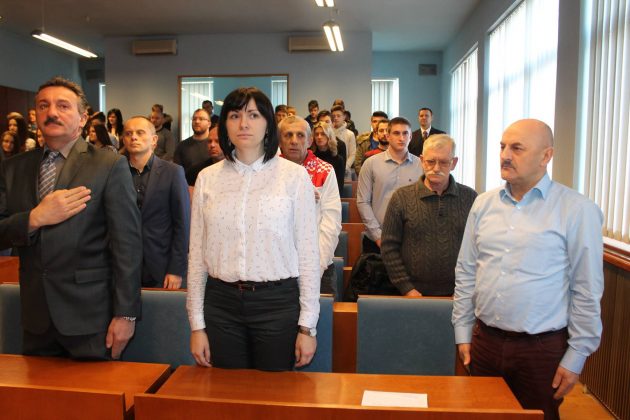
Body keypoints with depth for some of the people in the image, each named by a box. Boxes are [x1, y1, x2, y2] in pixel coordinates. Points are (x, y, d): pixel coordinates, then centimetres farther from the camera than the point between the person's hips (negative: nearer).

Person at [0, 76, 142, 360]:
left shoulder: (110, 166, -7)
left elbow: (127, 243, -10)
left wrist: (125, 314, -12)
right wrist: (35, 218, -16)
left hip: (91, 317, -4)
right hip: (35, 318, 4)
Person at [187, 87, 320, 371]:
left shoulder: (294, 176, -4)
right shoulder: (207, 179, 3)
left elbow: (308, 253, -3)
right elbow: (196, 254, 6)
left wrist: (307, 326, -3)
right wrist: (197, 324, 5)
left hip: (277, 302, -2)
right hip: (221, 302, 2)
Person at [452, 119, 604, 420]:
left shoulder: (577, 210, -10)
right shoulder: (484, 204, 3)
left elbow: (587, 291, -8)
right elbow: (465, 273, 7)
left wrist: (576, 357, -6)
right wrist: (462, 333, 7)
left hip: (543, 349, -4)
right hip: (485, 341, 4)